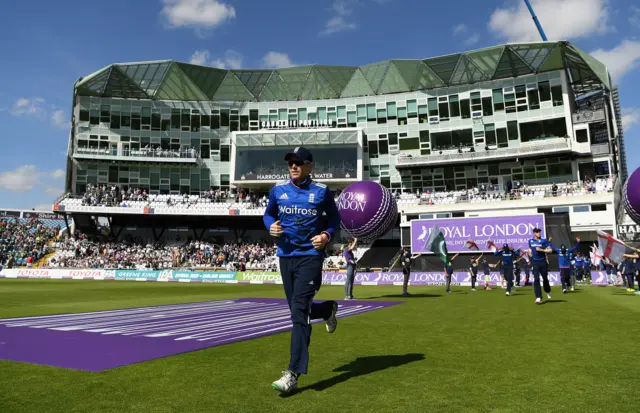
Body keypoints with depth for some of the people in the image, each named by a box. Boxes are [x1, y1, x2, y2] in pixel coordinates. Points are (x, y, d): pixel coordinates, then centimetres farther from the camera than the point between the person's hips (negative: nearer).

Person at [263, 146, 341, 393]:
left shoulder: (321, 191, -2)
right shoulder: (278, 189, 4)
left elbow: (334, 217, 9)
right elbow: (268, 214, 17)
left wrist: (327, 235, -10)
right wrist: (271, 226, -5)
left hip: (310, 256, -4)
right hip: (285, 256, 5)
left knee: (299, 312, -13)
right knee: (298, 310, 15)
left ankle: (293, 374, -11)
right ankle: (328, 309, 48)